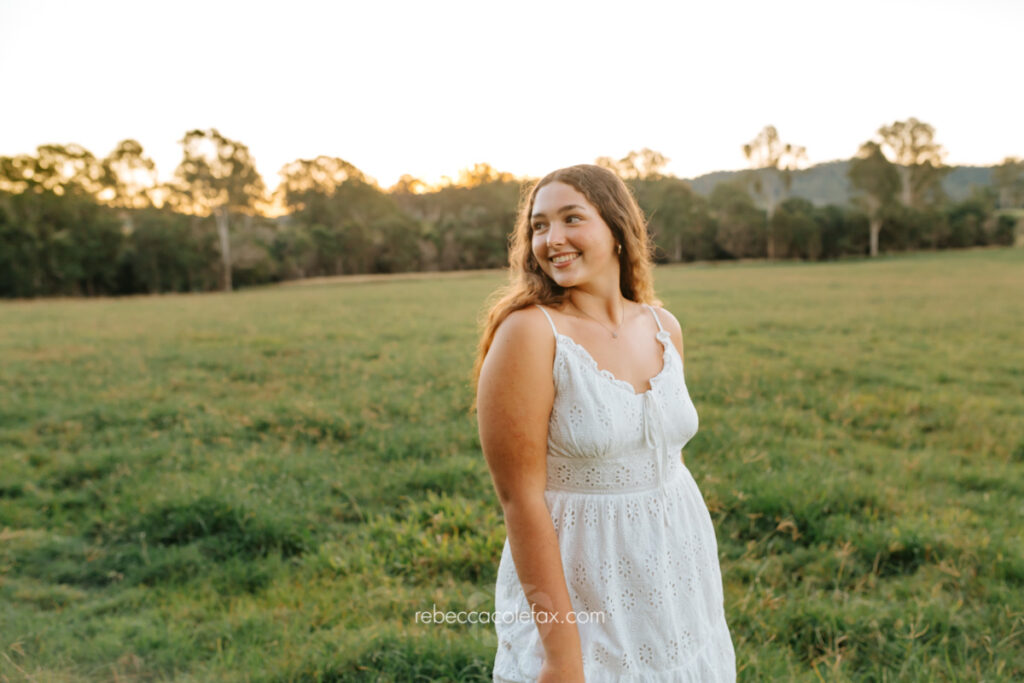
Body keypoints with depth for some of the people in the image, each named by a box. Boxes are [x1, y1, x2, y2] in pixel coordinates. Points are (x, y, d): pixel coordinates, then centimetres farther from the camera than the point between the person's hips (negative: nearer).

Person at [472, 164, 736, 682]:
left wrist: (701, 575, 14)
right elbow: (520, 499, -19)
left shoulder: (664, 327, 1)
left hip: (677, 579, 6)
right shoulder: (529, 333, -17)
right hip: (578, 588, -5)